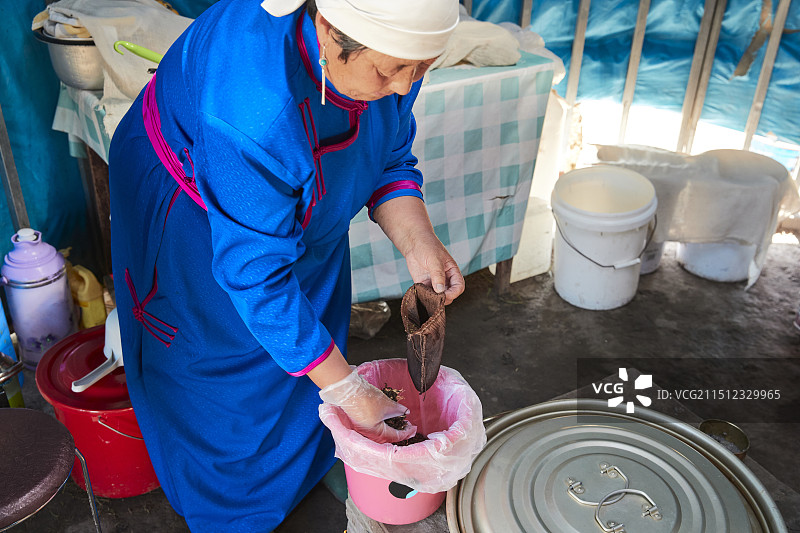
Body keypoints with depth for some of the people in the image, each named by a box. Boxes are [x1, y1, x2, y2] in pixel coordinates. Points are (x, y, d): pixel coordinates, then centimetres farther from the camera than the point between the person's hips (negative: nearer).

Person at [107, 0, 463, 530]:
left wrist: (417, 240, -29)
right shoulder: (254, 111, -46)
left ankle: (303, 470, 48)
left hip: (298, 203, 7)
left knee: (305, 350, 19)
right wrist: (348, 390, -34)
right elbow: (256, 273, -40)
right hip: (197, 224, -6)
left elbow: (390, 158, -9)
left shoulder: (388, 49, -24)